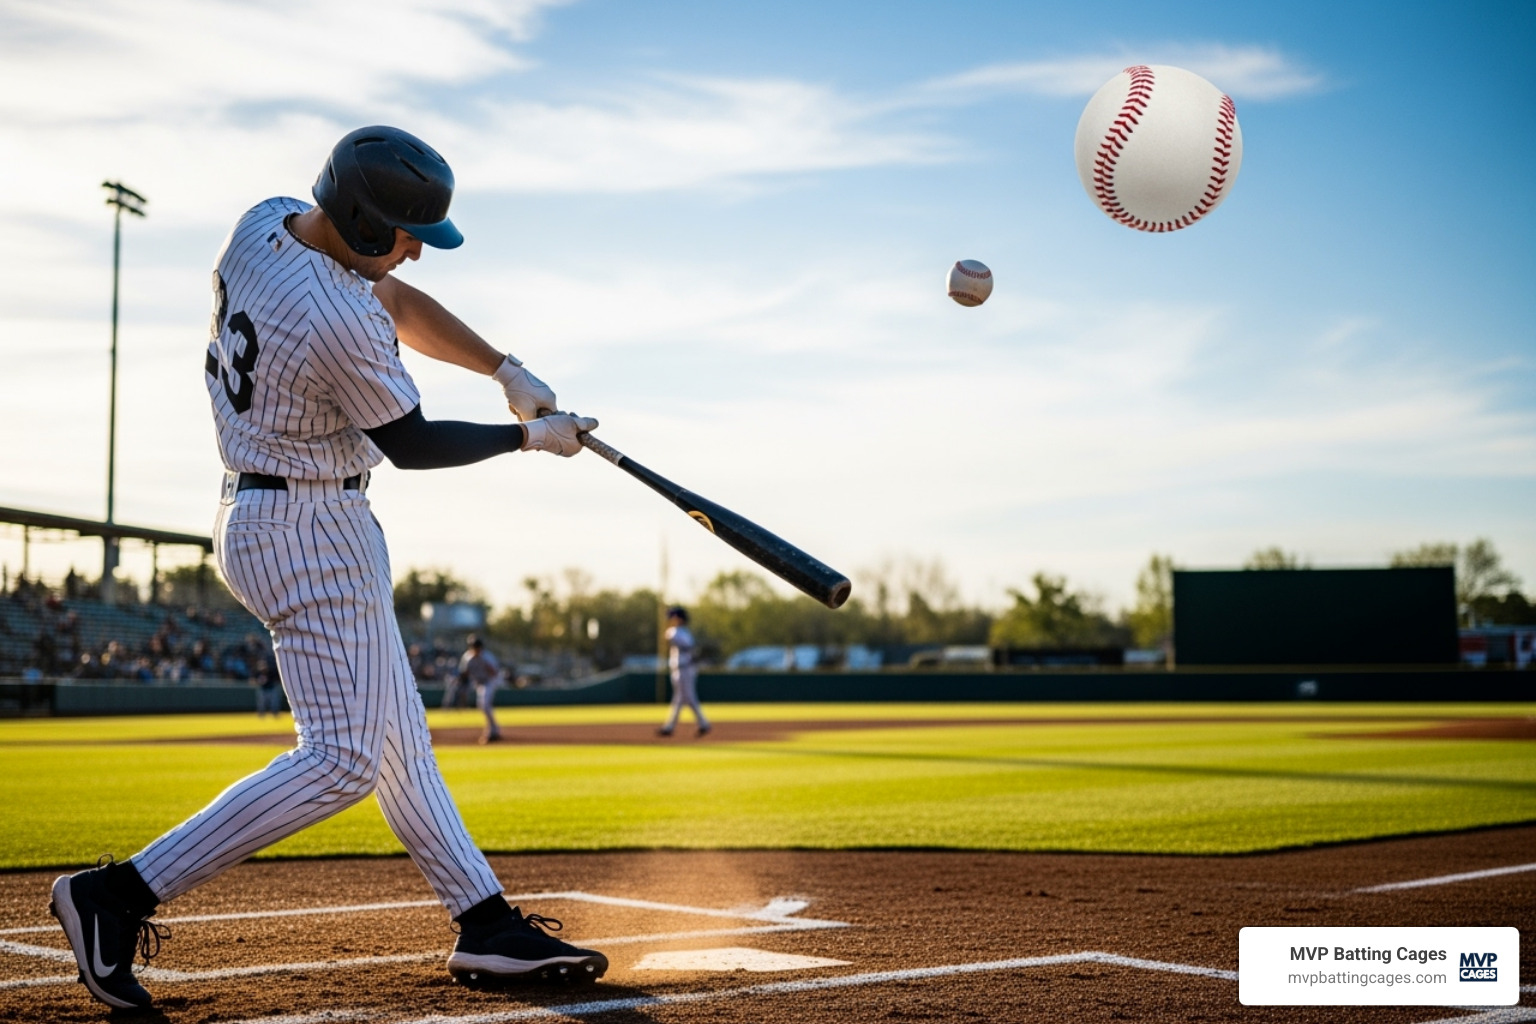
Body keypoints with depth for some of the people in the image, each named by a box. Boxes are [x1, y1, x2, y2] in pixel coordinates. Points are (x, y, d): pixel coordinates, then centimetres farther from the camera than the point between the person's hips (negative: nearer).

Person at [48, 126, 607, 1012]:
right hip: (313, 532, -11)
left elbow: (396, 302, 12)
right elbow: (411, 444, -12)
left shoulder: (264, 223, 0)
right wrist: (530, 438, 1)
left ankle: (488, 926, 18)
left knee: (400, 743, 12)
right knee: (342, 759, -11)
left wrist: (506, 369, 4)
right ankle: (118, 895, -10)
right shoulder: (341, 323, -27)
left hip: (262, 514, 11)